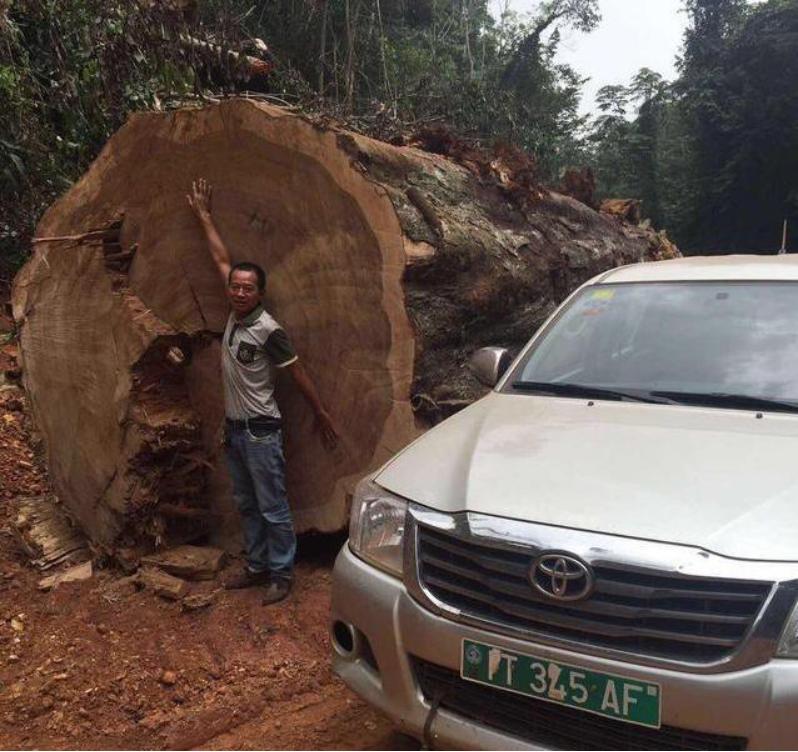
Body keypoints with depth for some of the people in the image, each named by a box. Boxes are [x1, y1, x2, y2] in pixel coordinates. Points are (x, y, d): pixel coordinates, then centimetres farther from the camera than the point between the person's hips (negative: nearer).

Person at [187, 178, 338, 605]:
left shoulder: (269, 330, -18)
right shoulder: (234, 313, 2)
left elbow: (297, 373, -10)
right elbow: (222, 259, 12)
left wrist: (322, 415, -5)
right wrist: (203, 215, 19)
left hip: (261, 431, -8)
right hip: (234, 429, 8)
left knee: (273, 508, 3)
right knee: (247, 505, 17)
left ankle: (281, 575, 15)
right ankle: (257, 567, 30)